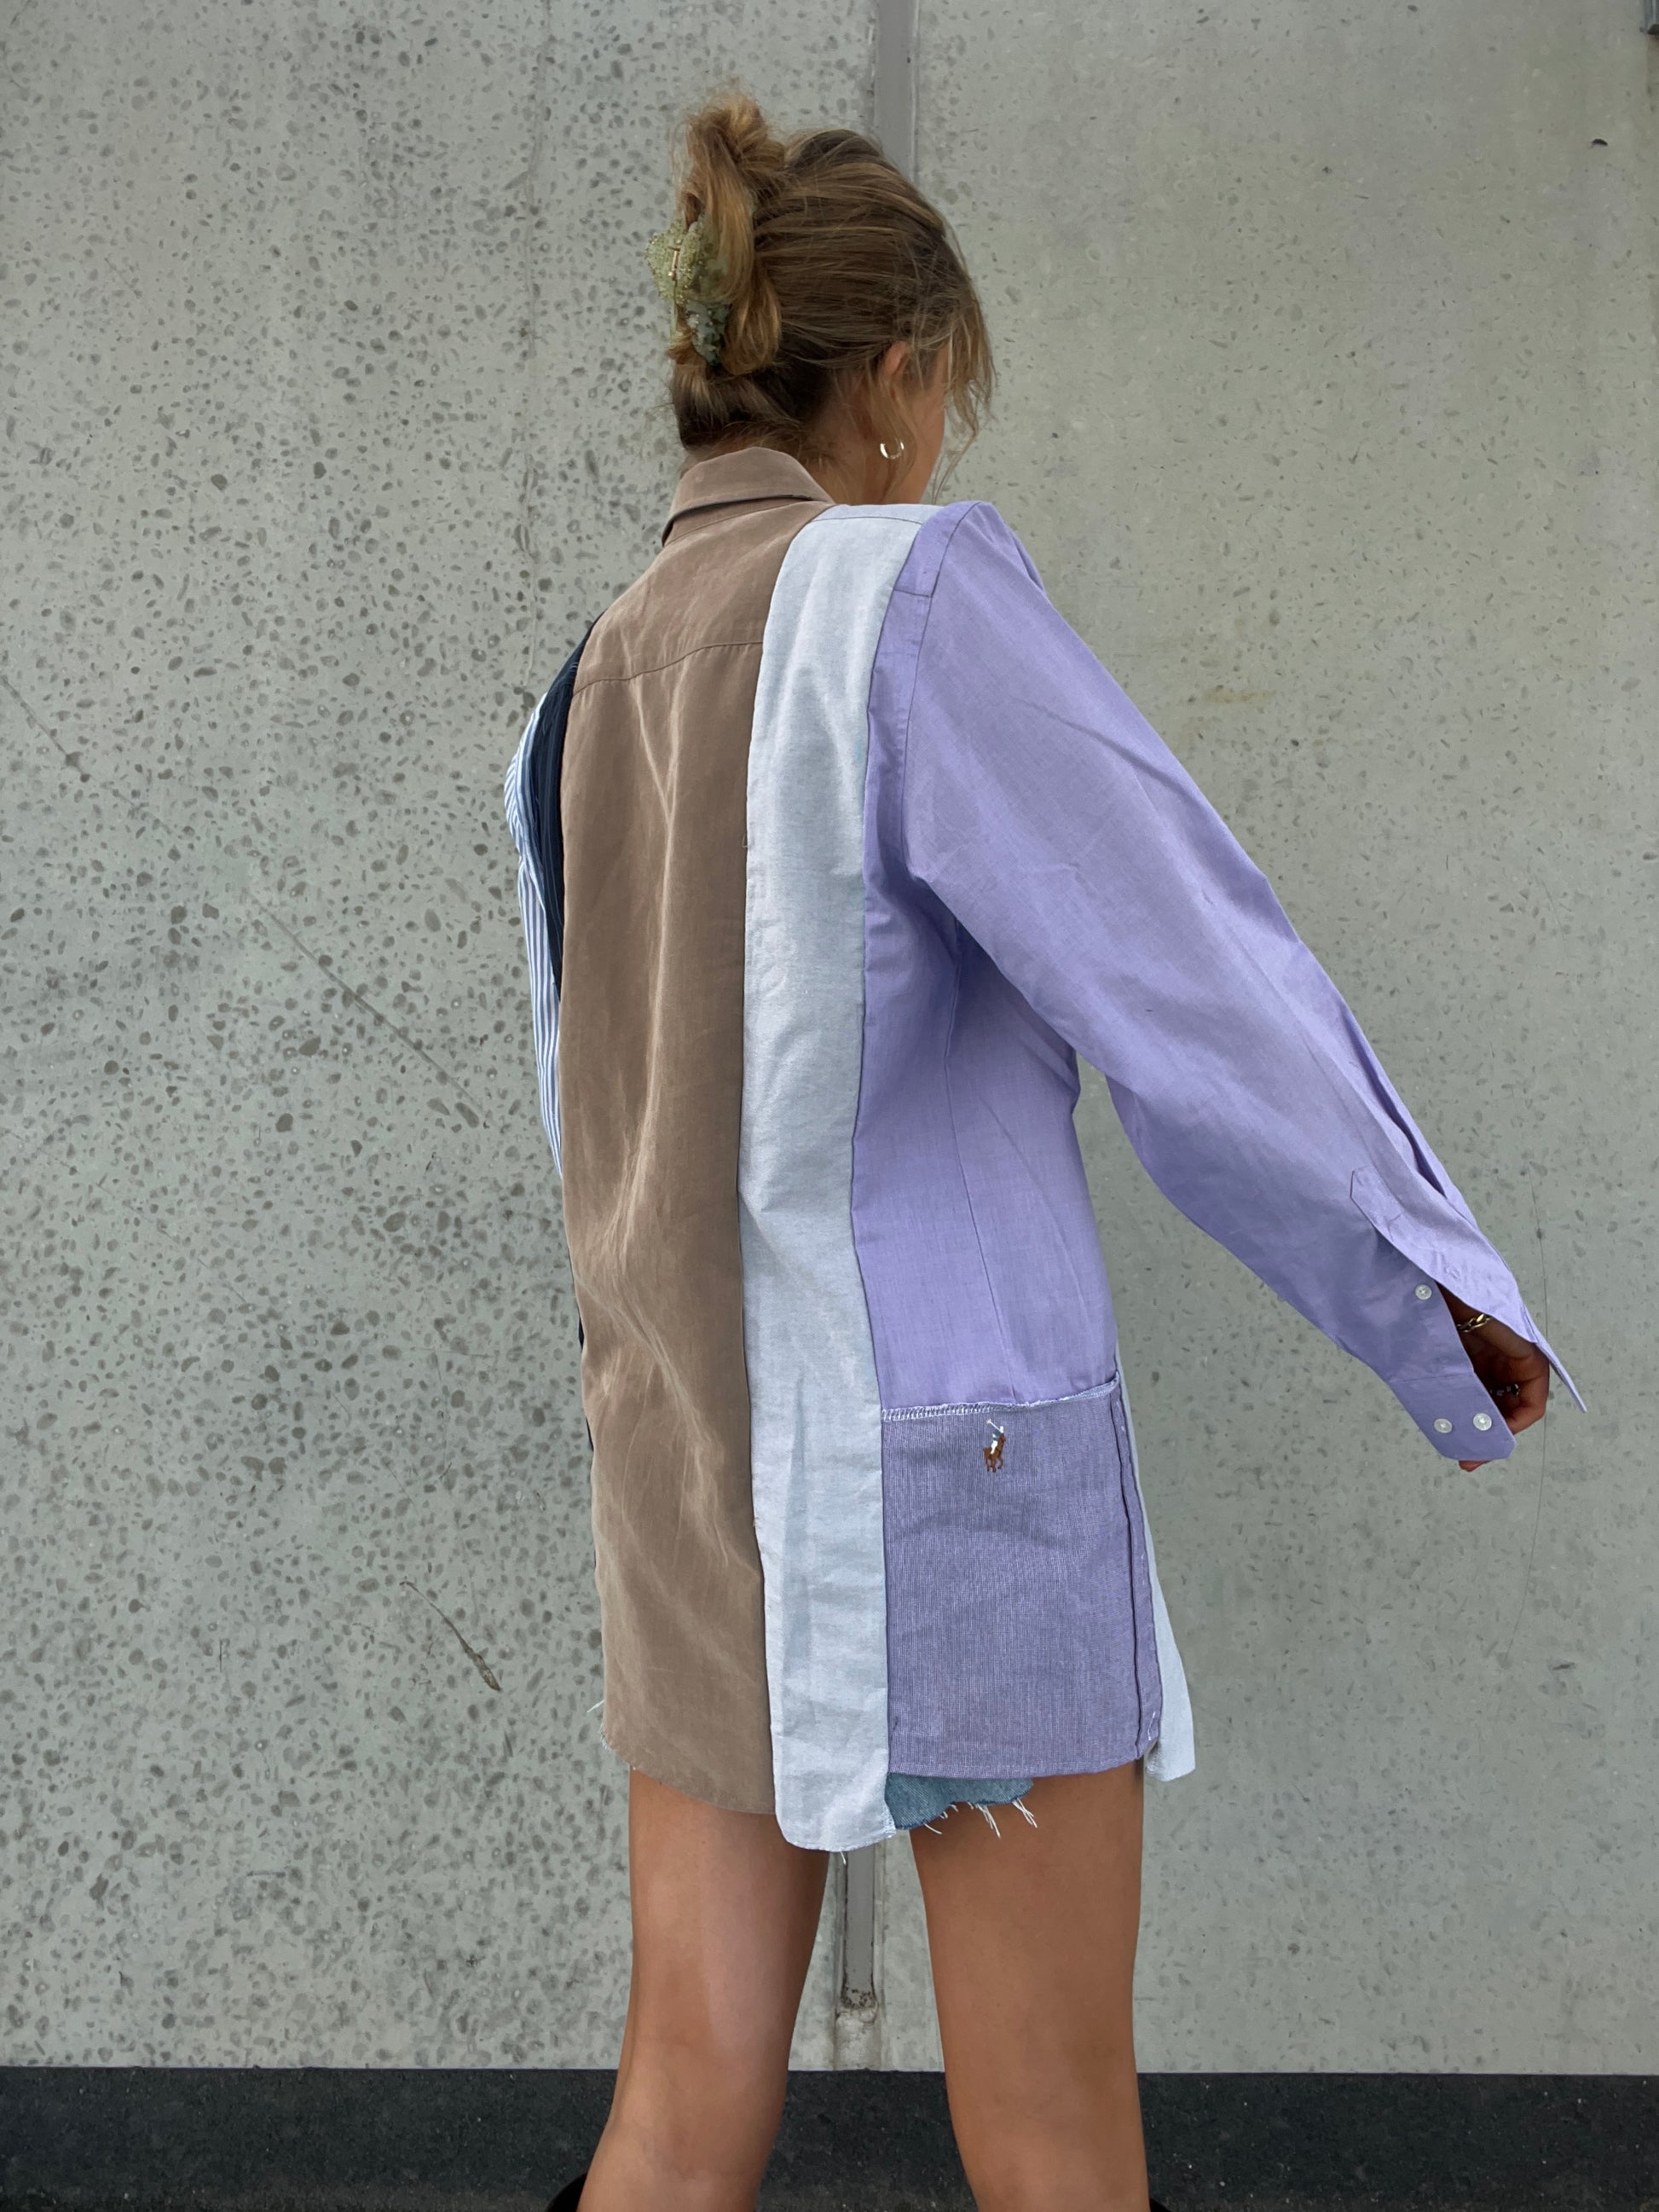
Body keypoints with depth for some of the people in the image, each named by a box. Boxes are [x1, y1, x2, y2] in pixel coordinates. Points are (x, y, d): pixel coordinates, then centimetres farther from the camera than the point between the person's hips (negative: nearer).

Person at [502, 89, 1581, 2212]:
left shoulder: (588, 684, 8)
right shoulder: (907, 584, -12)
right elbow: (1194, 978, -12)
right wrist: (1448, 1298, -1)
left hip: (690, 1466, 7)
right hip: (945, 1432, -6)